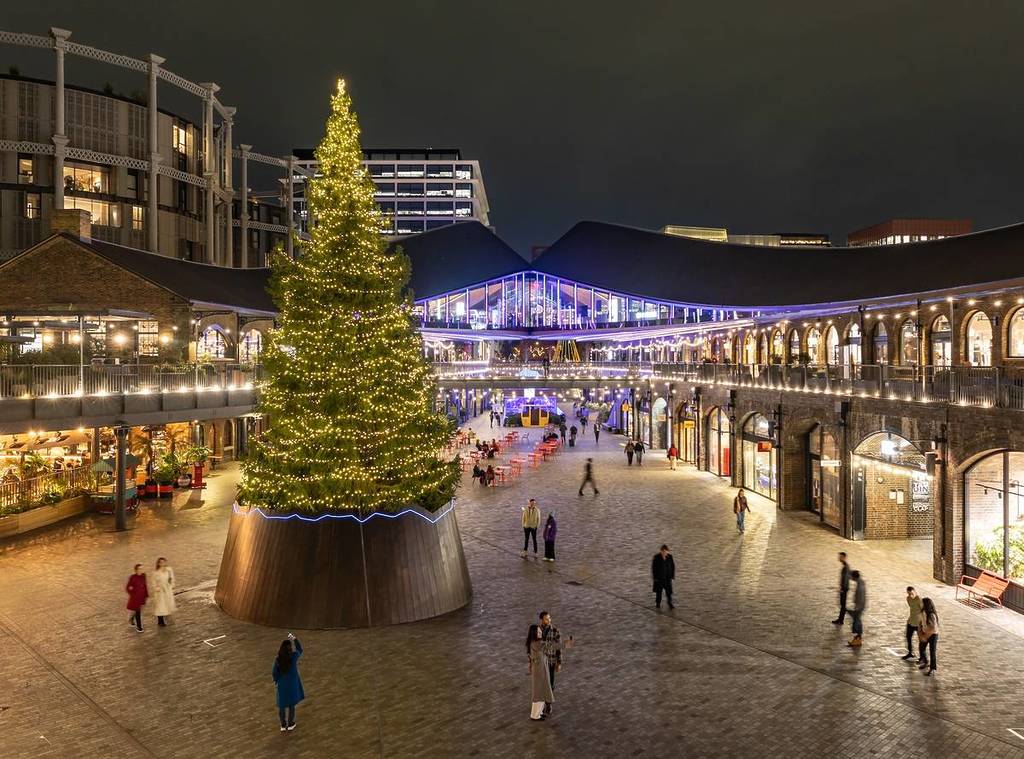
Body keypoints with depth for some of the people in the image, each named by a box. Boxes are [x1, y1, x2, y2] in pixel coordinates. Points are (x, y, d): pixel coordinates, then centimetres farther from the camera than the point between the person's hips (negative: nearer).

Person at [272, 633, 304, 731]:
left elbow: (274, 673, -8)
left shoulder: (278, 660, -20)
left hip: (282, 683, 1)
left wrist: (276, 680, 12)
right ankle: (290, 724, 33)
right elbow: (299, 650, -2)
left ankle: (283, 725, 33)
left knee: (282, 704, 19)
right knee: (291, 703, 18)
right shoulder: (293, 657, -24)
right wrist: (295, 639, 2)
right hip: (292, 683, -1)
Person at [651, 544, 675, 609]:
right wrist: (654, 577, -9)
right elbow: (653, 567, -9)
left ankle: (670, 604, 13)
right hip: (659, 577, -2)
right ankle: (658, 603, 27)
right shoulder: (656, 557, -14)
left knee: (668, 591, 1)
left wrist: (673, 575, 3)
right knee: (659, 591, 11)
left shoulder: (670, 556, -5)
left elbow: (672, 566, 4)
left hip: (667, 577, 2)